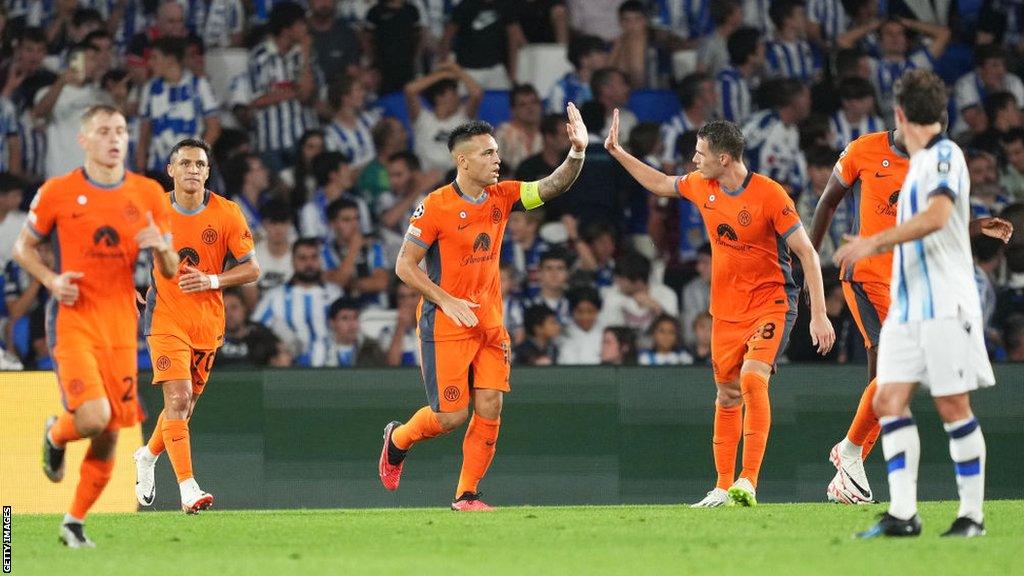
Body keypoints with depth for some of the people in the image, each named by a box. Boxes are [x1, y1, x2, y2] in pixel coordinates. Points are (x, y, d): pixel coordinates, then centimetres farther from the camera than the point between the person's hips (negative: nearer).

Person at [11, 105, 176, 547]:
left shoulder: (148, 195, 6)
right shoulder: (58, 193, -1)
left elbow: (171, 272, 12)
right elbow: (23, 248, 10)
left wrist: (161, 248, -12)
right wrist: (51, 280, -9)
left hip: (121, 326, 3)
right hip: (74, 318, -3)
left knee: (110, 436, 3)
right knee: (93, 417, -22)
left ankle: (75, 522, 22)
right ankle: (55, 436, 15)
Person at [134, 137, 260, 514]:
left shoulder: (227, 214, -4)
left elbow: (252, 268, -1)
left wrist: (213, 280, -17)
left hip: (208, 322, 3)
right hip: (166, 317, -3)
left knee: (186, 404, 14)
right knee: (178, 398, -18)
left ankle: (148, 455, 43)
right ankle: (188, 488, -22)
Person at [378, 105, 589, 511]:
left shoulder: (501, 197, 3)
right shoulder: (435, 207, -13)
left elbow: (554, 185, -4)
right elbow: (404, 265, -10)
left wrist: (577, 152, -23)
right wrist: (447, 300, -17)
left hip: (489, 325, 5)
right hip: (445, 325, -5)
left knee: (489, 407, -5)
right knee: (451, 415, -4)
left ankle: (467, 494, 6)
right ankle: (398, 439, 27)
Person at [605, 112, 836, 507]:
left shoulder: (770, 195, -18)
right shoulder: (702, 187, 1)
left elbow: (807, 253, -16)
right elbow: (660, 184, 24)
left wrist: (819, 314, -20)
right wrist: (617, 152, 21)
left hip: (771, 302, -7)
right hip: (726, 308, 7)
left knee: (752, 378, -25)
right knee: (727, 396, 11)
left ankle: (748, 483, -25)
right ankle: (724, 488, 20)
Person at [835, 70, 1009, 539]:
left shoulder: (944, 155, -8)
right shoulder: (920, 162, 18)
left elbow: (937, 215, -24)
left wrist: (874, 242, -25)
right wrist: (877, 247, 39)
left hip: (945, 304, -8)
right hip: (907, 307, 8)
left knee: (953, 407, -6)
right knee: (889, 401, -3)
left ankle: (972, 514, 2)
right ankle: (902, 514, -6)